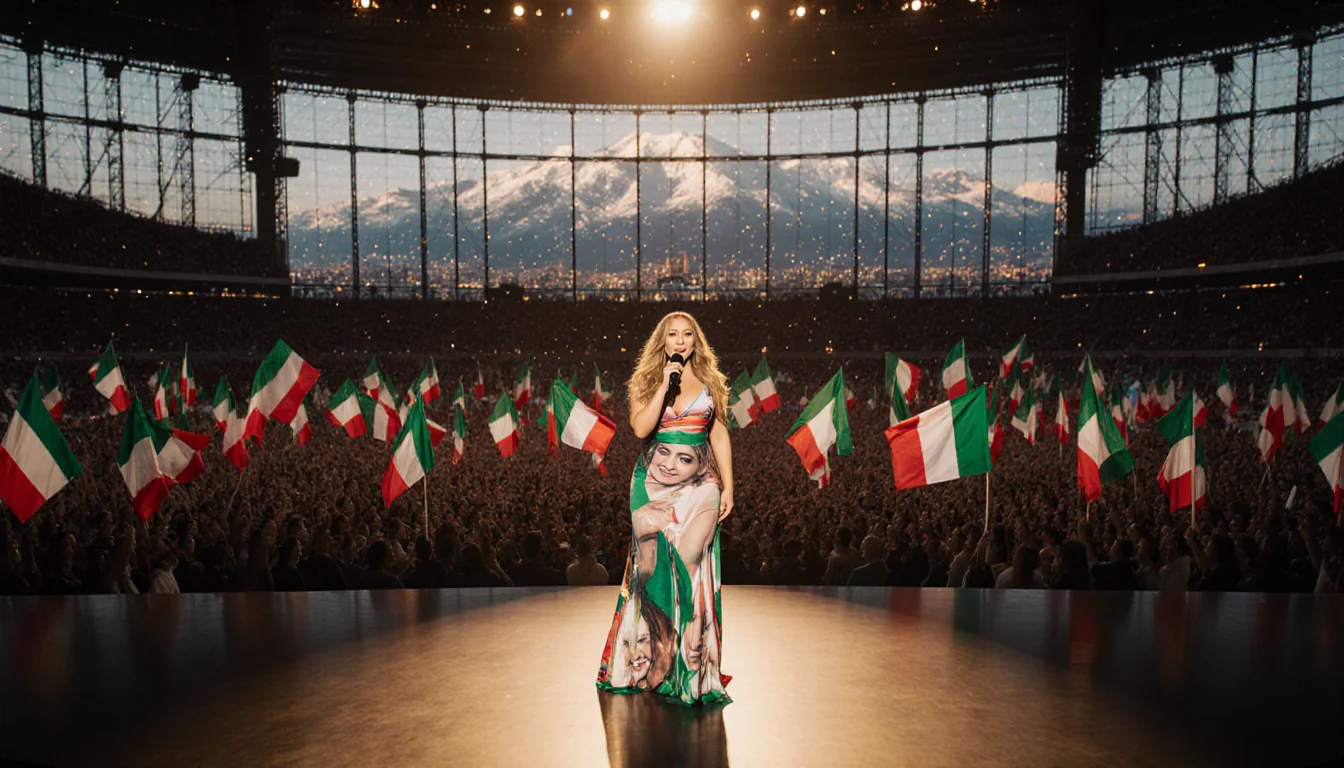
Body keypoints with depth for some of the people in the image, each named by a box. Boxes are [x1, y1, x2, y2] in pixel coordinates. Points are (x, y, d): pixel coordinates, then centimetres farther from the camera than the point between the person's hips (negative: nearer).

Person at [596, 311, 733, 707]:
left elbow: (719, 434, 11)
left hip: (699, 484, 0)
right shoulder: (645, 381, 6)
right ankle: (650, 661, 18)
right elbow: (641, 428, -9)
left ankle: (693, 666, 4)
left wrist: (727, 485, 5)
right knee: (652, 565, 1)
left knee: (691, 563, -9)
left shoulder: (710, 382, 10)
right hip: (652, 482, 0)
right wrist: (665, 385, -13)